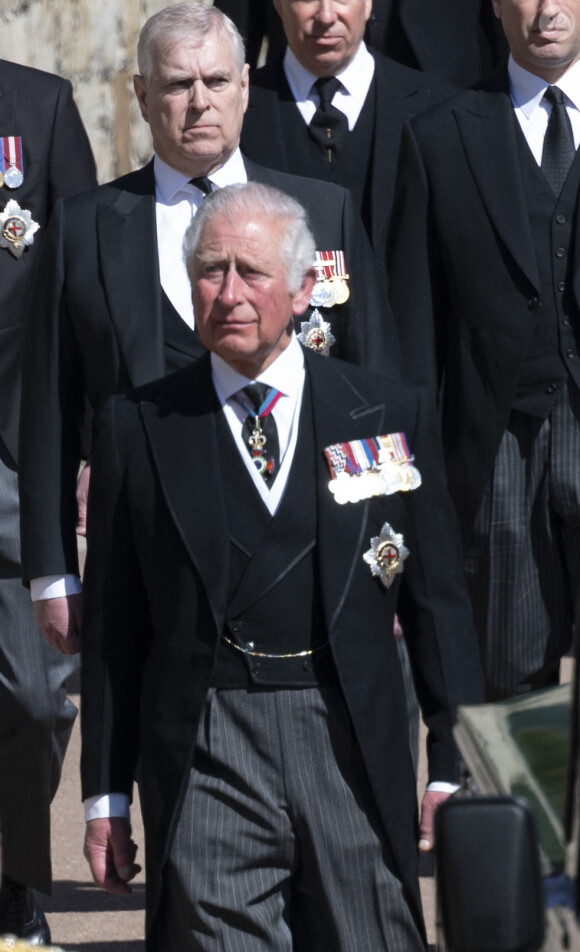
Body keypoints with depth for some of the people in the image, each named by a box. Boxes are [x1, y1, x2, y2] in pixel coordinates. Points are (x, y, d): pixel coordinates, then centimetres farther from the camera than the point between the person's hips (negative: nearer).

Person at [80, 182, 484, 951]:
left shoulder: (392, 417, 7)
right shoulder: (140, 428, 6)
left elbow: (437, 600, 9)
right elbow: (112, 625, 8)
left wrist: (452, 769, 4)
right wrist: (106, 794, 5)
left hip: (356, 751, 1)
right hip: (205, 757, -1)